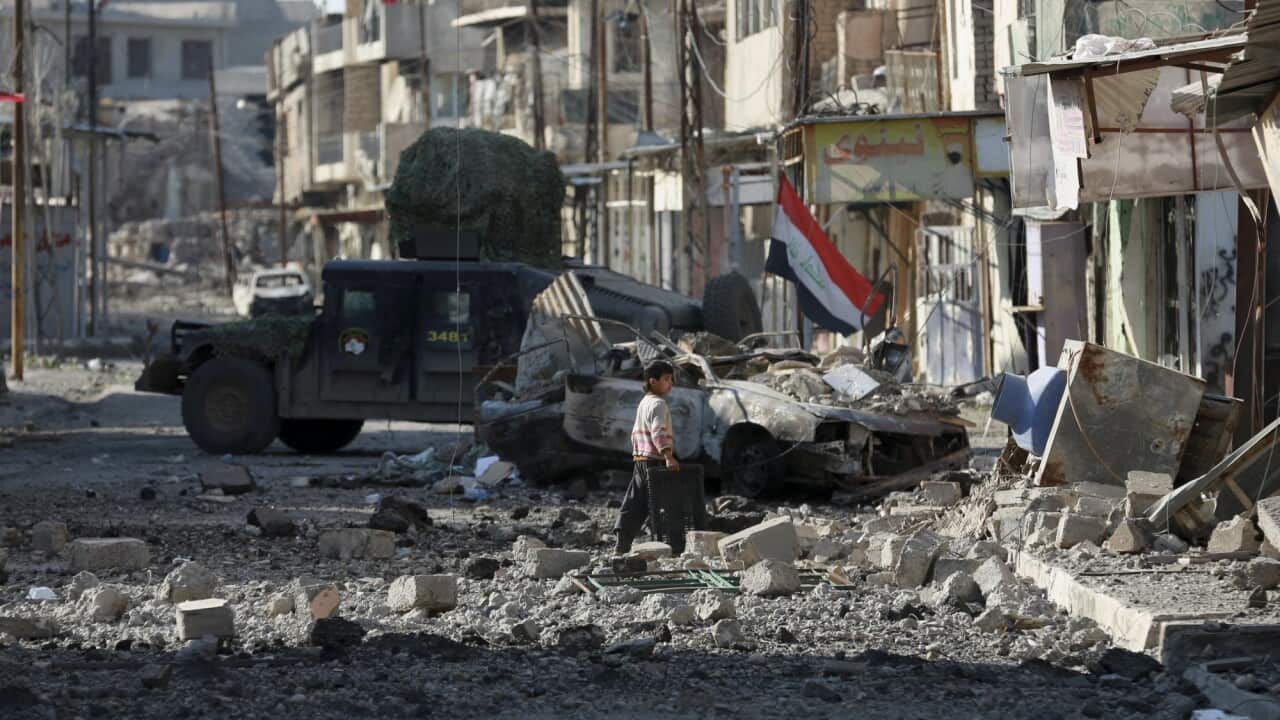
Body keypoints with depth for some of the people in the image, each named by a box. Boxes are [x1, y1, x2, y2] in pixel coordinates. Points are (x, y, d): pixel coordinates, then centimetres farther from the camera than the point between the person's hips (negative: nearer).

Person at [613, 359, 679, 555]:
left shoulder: (644, 403, 17)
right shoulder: (658, 404, -12)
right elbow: (658, 433, -26)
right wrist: (668, 456, -35)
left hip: (640, 459, 9)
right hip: (655, 461, -9)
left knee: (634, 504, 7)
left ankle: (622, 544, 4)